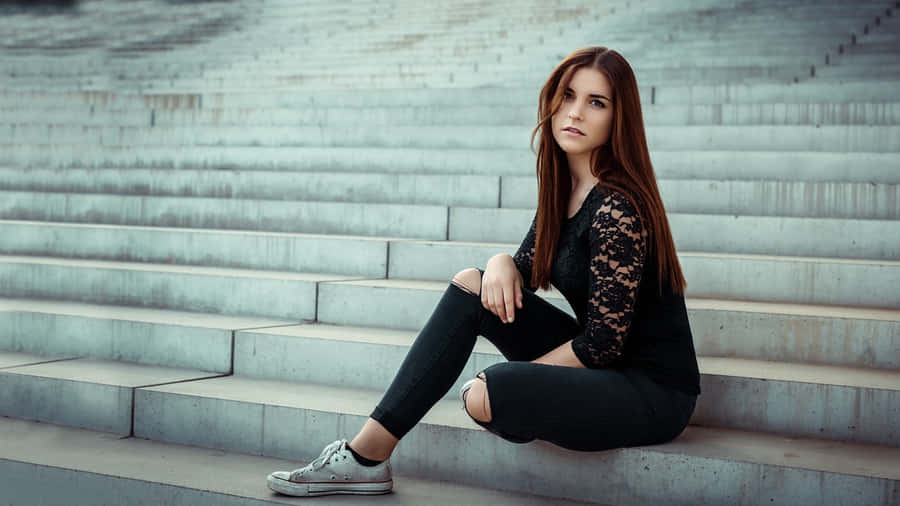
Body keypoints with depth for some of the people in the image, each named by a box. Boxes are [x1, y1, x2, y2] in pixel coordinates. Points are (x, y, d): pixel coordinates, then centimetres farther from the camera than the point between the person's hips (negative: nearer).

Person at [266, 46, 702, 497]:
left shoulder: (617, 209, -22)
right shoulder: (562, 187, 4)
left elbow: (603, 342, -21)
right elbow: (527, 268, 14)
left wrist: (512, 381, -10)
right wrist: (502, 264, -10)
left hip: (652, 390, -8)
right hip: (599, 363, 8)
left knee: (483, 397, -30)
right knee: (470, 284, -4)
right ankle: (365, 455, -5)